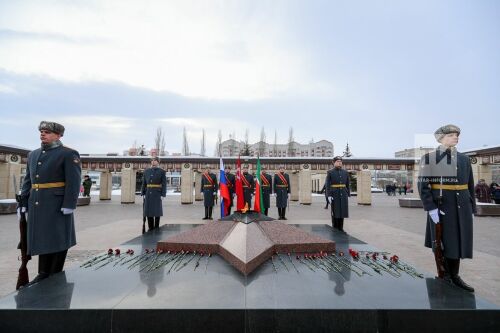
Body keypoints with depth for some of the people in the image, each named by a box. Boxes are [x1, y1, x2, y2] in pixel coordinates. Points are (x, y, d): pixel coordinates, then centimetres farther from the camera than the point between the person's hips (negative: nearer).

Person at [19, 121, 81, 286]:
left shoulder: (69, 154, -6)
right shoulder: (33, 154, 16)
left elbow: (74, 182, -13)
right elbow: (27, 181, 18)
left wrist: (68, 205, -19)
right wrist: (23, 203, 11)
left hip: (57, 206, -6)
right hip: (37, 206, 7)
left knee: (57, 241, 3)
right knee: (42, 239, 13)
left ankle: (55, 277, 16)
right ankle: (43, 274, 25)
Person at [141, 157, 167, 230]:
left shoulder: (162, 171, -1)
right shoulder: (146, 171, 9)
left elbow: (164, 184, -5)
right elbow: (144, 183, 10)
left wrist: (163, 195, -11)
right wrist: (143, 193, 4)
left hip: (157, 193, -3)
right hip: (148, 193, 4)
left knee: (157, 210, 0)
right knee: (148, 210, 5)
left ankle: (156, 228, 12)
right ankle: (150, 227, 16)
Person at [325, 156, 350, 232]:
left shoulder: (345, 172, 8)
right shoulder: (330, 172, -3)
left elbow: (347, 185, 12)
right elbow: (327, 185, -6)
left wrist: (348, 195, 8)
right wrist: (329, 196, -14)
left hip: (343, 194, 4)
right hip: (334, 194, -4)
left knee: (342, 210, 6)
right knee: (335, 211, 0)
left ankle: (340, 228, 18)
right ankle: (335, 228, 12)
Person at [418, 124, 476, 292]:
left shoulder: (464, 158, 10)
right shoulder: (429, 158, -6)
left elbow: (470, 185, 13)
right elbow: (423, 185, -12)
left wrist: (471, 207, 10)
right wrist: (431, 208, -18)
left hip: (461, 207, 5)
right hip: (441, 207, -4)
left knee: (458, 241, 9)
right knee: (442, 242, 6)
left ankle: (454, 276, 23)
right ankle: (444, 275, 22)